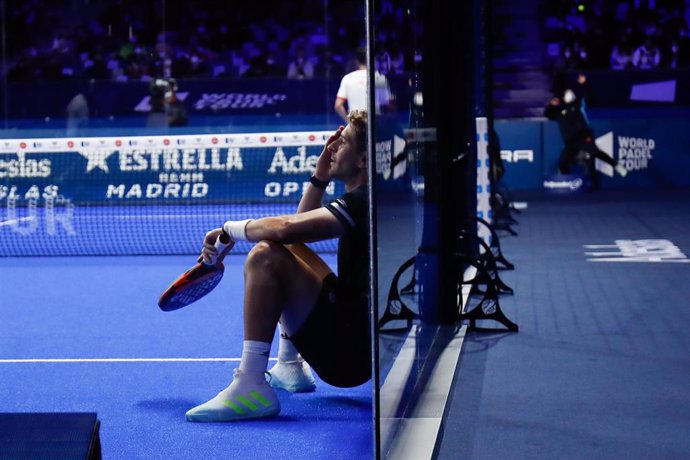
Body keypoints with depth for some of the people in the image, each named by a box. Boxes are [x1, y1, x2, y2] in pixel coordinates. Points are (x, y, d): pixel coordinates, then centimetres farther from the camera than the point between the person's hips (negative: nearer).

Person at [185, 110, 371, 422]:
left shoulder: (363, 202, -17)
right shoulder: (361, 200, 13)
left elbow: (285, 227, -29)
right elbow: (301, 226, 22)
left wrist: (230, 229, -12)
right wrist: (320, 178, 10)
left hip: (350, 348, -11)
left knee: (265, 255, -24)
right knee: (286, 248, 27)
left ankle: (251, 387, -26)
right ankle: (289, 365, 24)